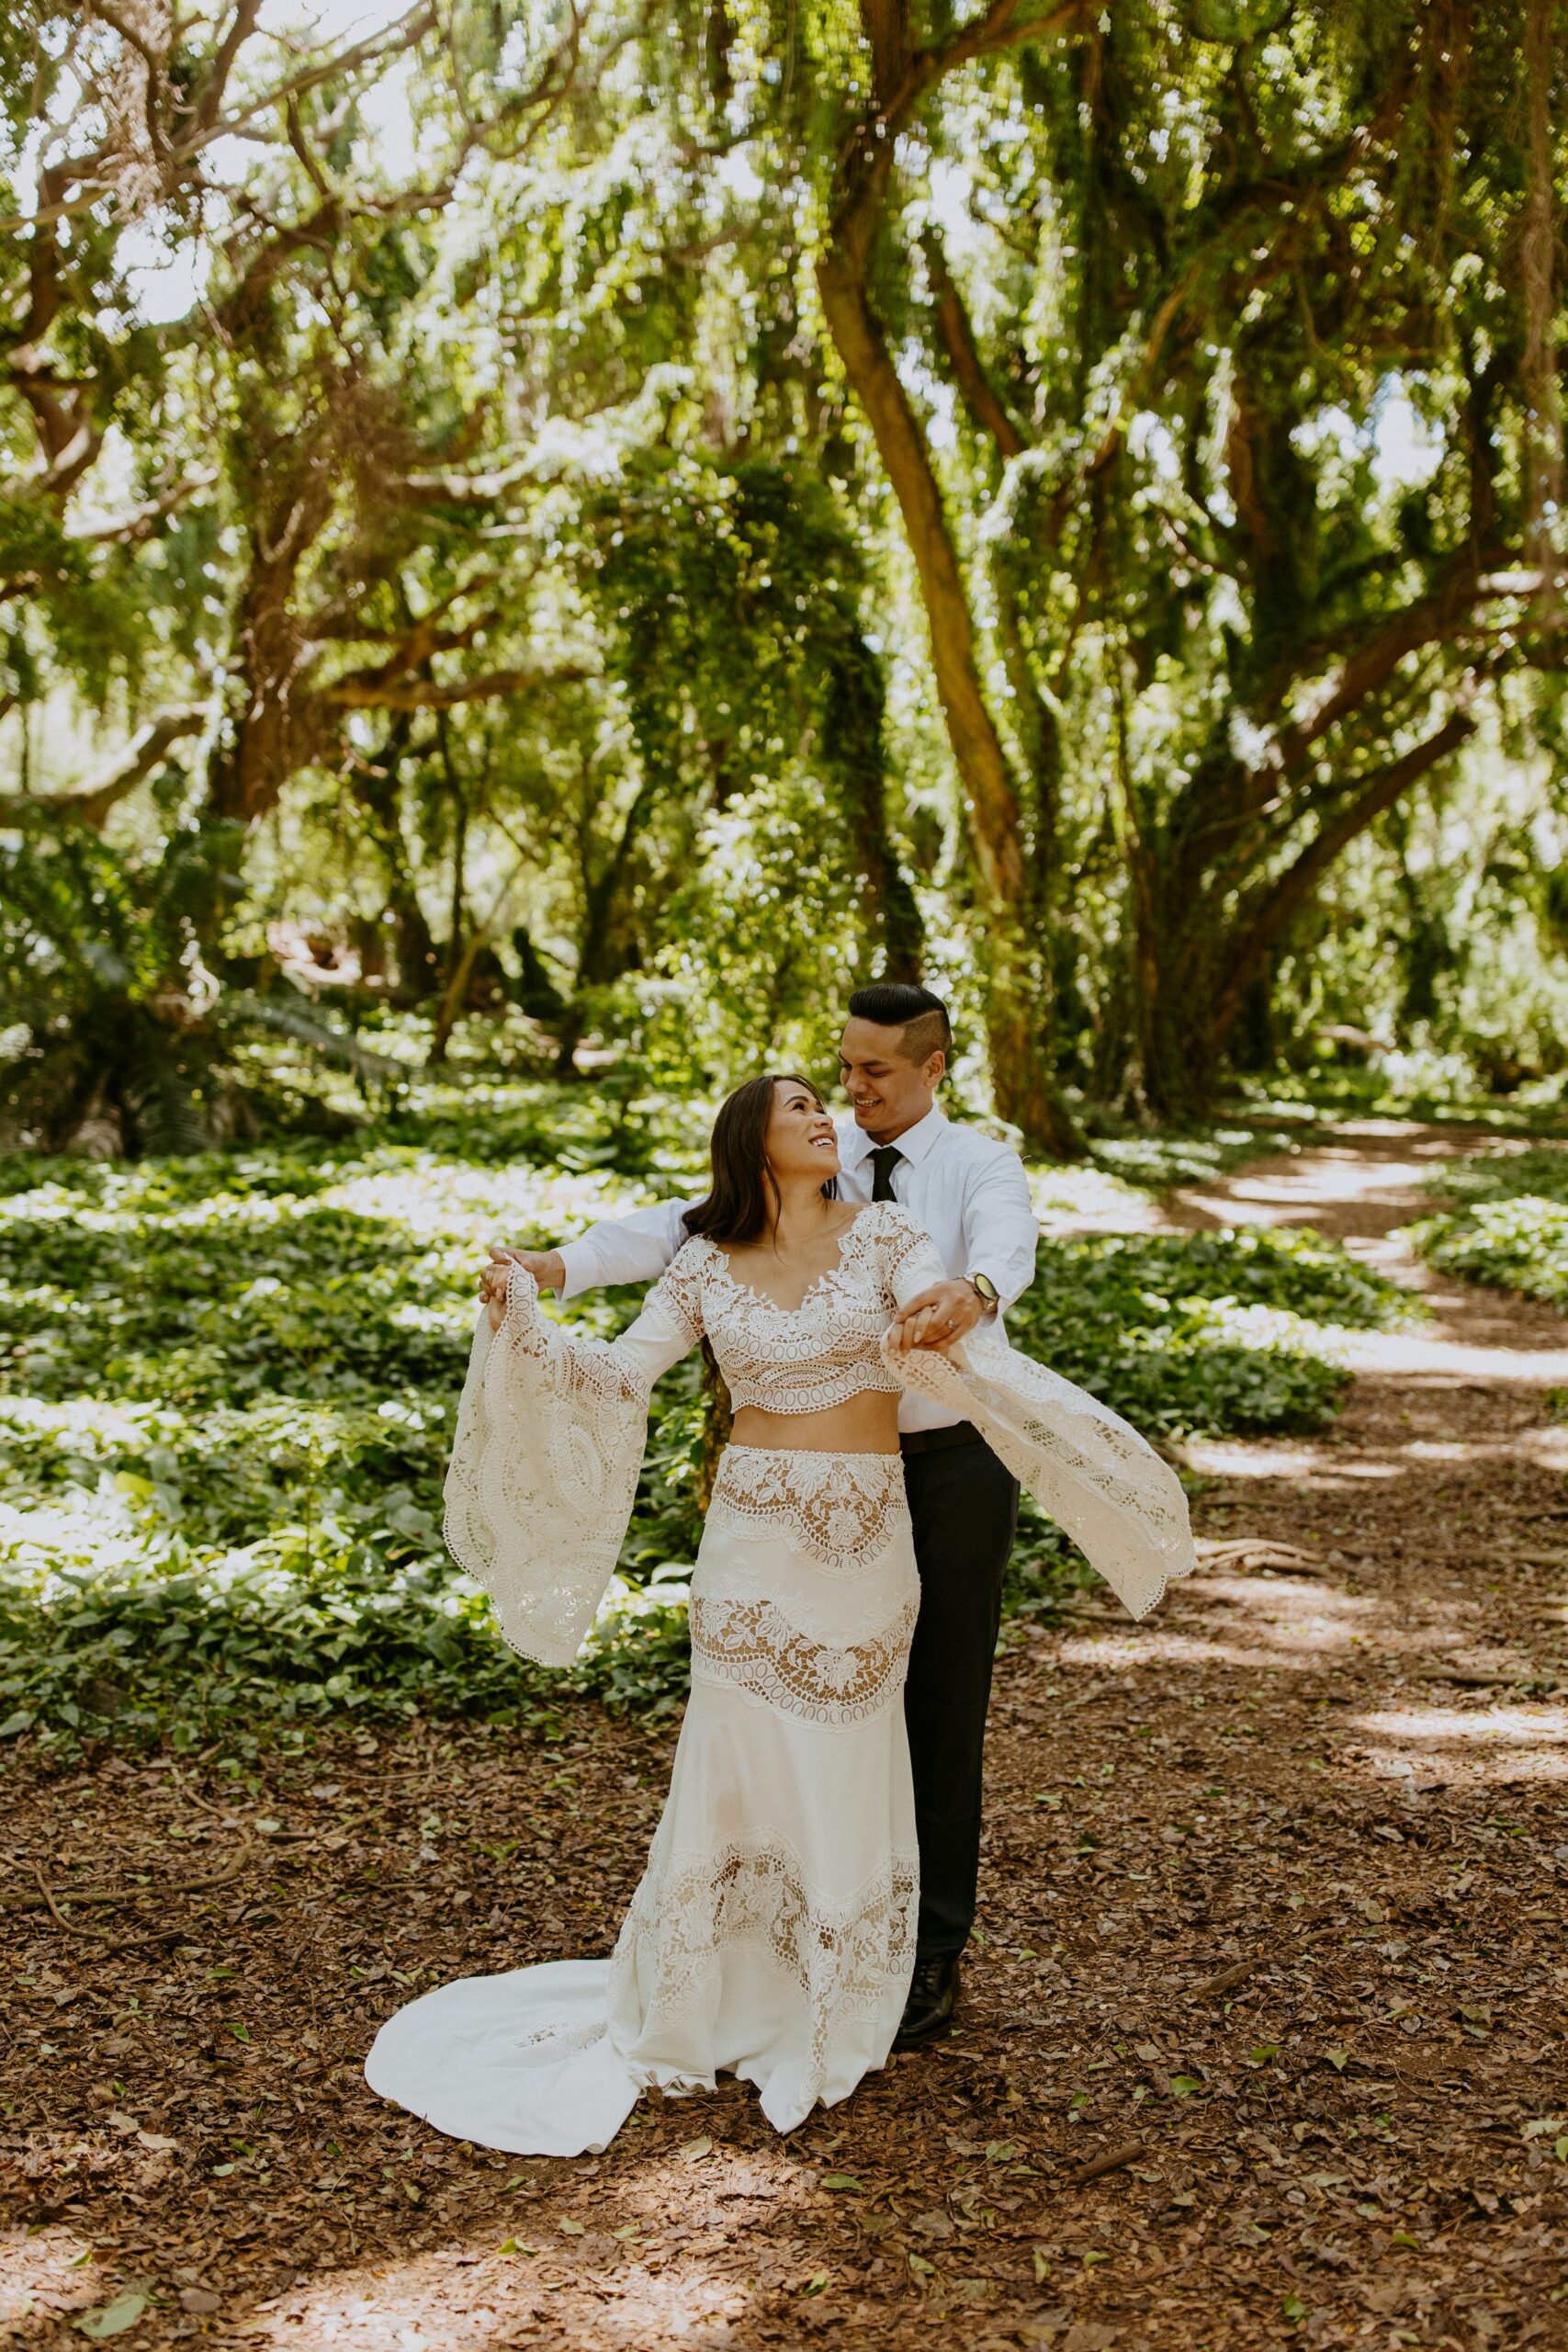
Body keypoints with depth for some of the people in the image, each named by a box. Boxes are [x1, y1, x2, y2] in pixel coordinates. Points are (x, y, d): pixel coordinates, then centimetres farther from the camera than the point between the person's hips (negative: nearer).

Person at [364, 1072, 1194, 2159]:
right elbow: (620, 1375, 0)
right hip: (755, 1539, 0)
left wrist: (942, 1328, -42)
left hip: (869, 1544, 0)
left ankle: (825, 2011, 29)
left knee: (847, 1775, 10)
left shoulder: (884, 1233, -1)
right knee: (738, 1764, 5)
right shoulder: (705, 1267, 3)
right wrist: (523, 1318, -15)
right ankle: (696, 2007, 24)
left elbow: (946, 1313, -18)